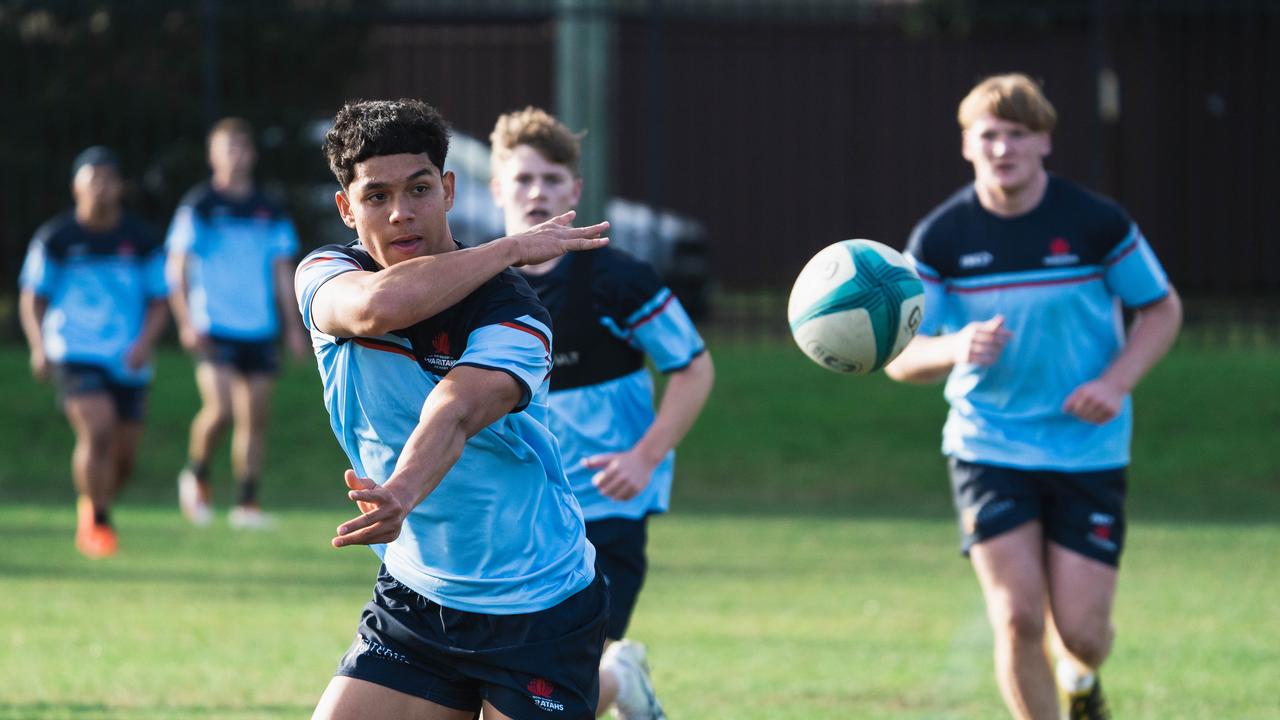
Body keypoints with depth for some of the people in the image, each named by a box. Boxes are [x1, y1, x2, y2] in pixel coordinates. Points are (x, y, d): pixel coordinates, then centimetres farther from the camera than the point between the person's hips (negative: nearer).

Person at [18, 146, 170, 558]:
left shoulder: (141, 240, 3)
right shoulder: (55, 239, -1)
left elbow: (158, 303, 8)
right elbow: (32, 299, 7)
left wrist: (145, 343, -10)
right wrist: (39, 347, -9)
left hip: (128, 362, 3)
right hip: (75, 352, -3)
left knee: (123, 458, 6)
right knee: (98, 431, -24)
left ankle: (91, 507, 38)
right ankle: (96, 524, -10)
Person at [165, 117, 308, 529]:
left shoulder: (270, 213, 11)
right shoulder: (198, 208, -1)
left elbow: (283, 271, 15)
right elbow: (176, 267, -3)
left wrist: (293, 326, 8)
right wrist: (186, 322, -13)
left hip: (259, 330, 4)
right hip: (213, 329, -4)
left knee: (255, 418, 2)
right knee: (220, 409, -18)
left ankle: (247, 503, 8)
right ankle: (196, 475, 7)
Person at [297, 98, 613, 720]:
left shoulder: (511, 314, -17)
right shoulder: (325, 276, -5)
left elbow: (454, 412, -37)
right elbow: (378, 305, -29)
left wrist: (402, 494, -56)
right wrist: (511, 247, -21)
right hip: (413, 596, 4)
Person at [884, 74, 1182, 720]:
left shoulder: (1096, 223, -8)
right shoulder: (940, 238, -5)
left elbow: (1163, 309, 4)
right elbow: (900, 357, -2)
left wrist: (1116, 382, -13)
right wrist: (957, 349, -24)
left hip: (1088, 446, 0)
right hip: (988, 445, 0)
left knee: (1081, 629, -3)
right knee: (1018, 618, -12)